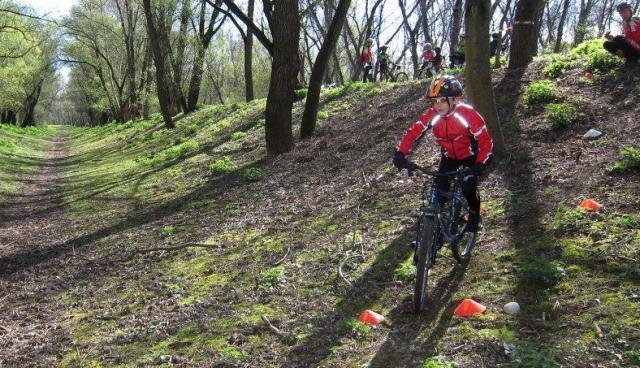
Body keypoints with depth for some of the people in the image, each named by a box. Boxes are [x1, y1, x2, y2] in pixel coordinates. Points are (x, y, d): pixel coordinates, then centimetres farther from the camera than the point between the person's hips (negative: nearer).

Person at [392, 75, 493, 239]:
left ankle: (474, 215, 16)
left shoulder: (468, 114, -31)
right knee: (439, 190, -10)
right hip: (449, 156, 3)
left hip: (470, 156, -3)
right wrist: (400, 153, -36)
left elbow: (485, 140, -28)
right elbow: (413, 132, -22)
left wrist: (481, 164, -40)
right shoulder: (431, 115, -23)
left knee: (468, 190, -16)